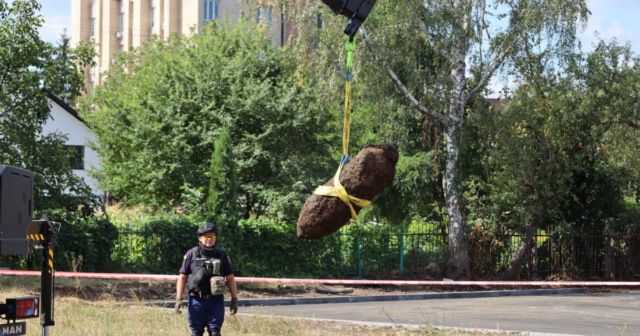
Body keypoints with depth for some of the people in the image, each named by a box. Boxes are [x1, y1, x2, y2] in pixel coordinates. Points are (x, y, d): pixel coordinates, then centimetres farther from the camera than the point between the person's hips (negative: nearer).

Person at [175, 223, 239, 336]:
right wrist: (178, 299, -4)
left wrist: (234, 299, 4)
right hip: (196, 300, 0)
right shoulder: (191, 254, 1)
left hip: (216, 301, 0)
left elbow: (230, 278, 9)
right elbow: (182, 277, 3)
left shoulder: (222, 255, 5)